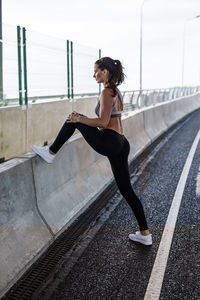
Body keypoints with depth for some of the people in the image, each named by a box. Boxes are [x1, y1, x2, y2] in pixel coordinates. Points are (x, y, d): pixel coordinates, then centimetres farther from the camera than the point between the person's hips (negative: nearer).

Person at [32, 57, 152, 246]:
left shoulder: (106, 92, -8)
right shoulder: (116, 92, 20)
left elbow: (103, 122, -16)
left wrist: (80, 119, -5)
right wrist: (85, 122, 27)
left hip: (109, 143, -9)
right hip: (121, 145, 9)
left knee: (73, 119, 7)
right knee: (126, 190, 12)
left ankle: (50, 153, 15)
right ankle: (145, 234, 17)